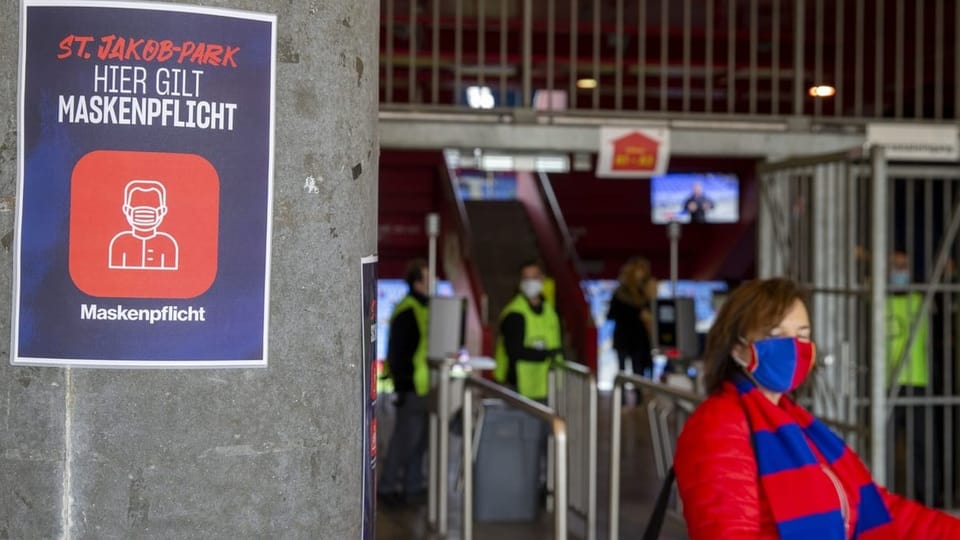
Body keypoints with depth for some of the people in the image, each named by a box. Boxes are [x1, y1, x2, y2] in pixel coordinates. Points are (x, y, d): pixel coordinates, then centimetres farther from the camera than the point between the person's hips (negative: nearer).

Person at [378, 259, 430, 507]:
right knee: (405, 437, -4)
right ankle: (388, 486, 5)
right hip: (411, 385, -9)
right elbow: (396, 353, -18)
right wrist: (402, 383, -20)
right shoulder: (407, 311, -16)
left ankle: (413, 485, 22)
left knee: (419, 438, 14)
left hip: (423, 385, 9)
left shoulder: (424, 308, 14)